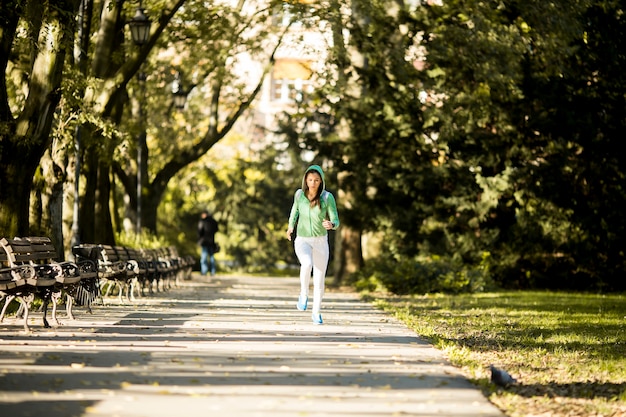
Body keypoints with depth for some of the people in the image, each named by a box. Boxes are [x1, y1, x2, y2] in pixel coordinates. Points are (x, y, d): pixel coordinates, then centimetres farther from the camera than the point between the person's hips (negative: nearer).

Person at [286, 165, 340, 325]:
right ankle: (304, 294, -7)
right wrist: (290, 225, 26)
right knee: (307, 264, -32)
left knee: (319, 280, 5)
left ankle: (317, 313, 27)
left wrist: (331, 225, -35)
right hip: (302, 241, 0)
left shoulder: (327, 197, -12)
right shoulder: (299, 194, -7)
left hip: (321, 242, 0)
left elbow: (336, 222, -11)